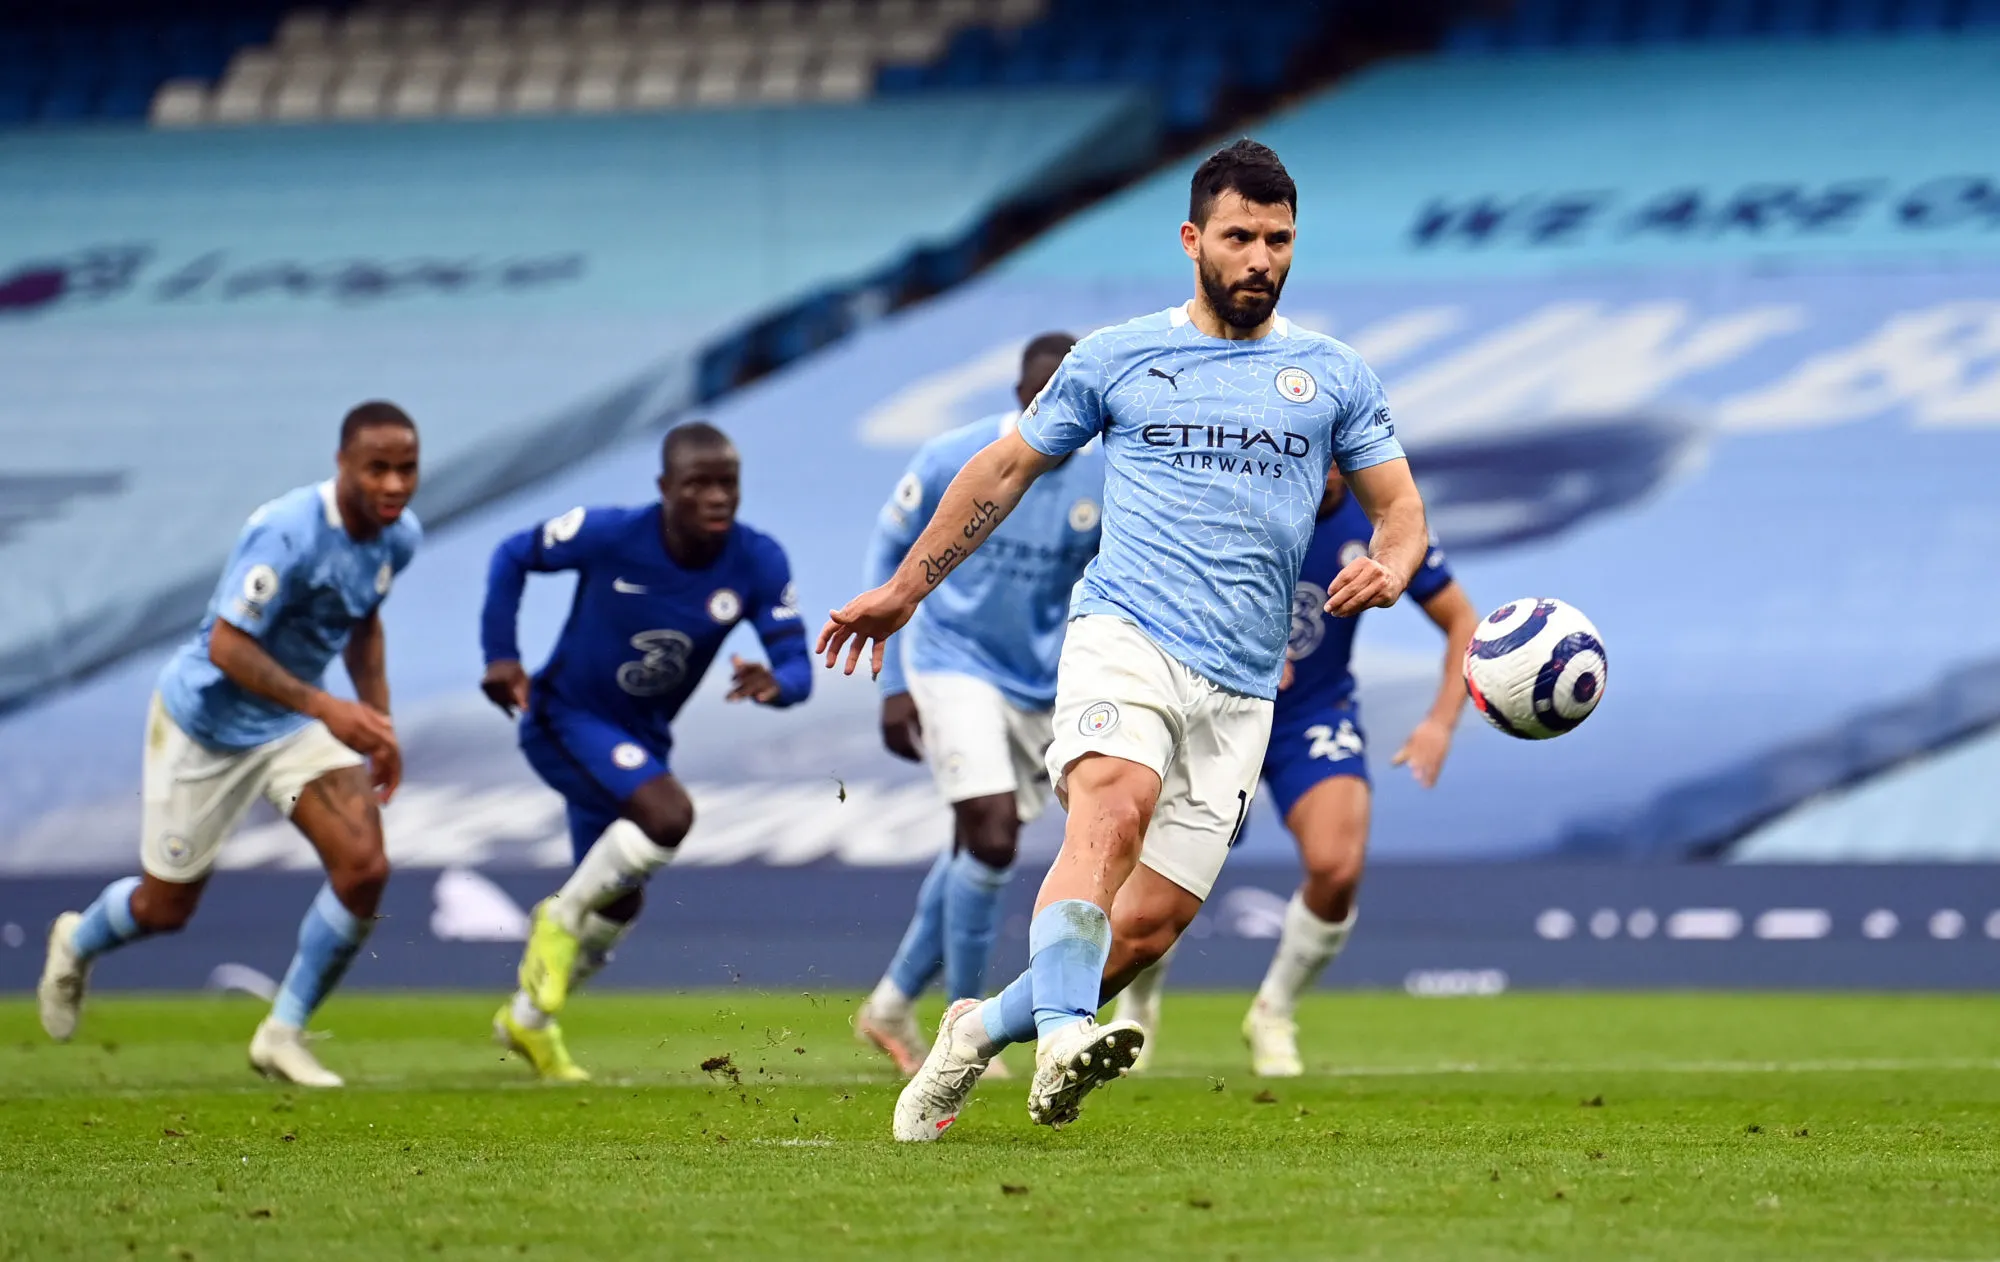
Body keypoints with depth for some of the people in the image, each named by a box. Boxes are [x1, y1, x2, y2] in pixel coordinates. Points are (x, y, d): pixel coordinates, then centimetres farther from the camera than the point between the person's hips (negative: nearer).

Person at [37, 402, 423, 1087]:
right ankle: (76, 944, 45)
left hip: (295, 722, 6)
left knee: (364, 868, -16)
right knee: (166, 907, 9)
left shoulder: (399, 536, -7)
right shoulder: (286, 532, -32)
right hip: (207, 725, -6)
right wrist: (325, 708, -38)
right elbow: (226, 646, -32)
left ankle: (284, 1033, 1)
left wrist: (378, 724, 10)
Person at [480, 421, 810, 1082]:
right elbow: (513, 556, -8)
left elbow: (797, 663, -18)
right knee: (668, 815, -31)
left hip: (640, 736, 6)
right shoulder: (608, 534, -24)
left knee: (617, 903, 18)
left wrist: (775, 682, -42)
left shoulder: (759, 564, -16)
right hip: (566, 717, -6)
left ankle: (527, 1019, 41)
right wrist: (500, 655, -15)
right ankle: (562, 917, -8)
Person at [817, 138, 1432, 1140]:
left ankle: (981, 1032, 18)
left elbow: (1401, 509, 16)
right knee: (1115, 806, -33)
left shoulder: (1333, 377, 14)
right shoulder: (1115, 359, 11)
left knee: (1153, 922, -4)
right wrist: (904, 589, 21)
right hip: (1125, 634, -3)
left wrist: (1388, 568, -9)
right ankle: (1062, 1040, -51)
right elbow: (1006, 469, 21)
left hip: (1240, 686, 3)